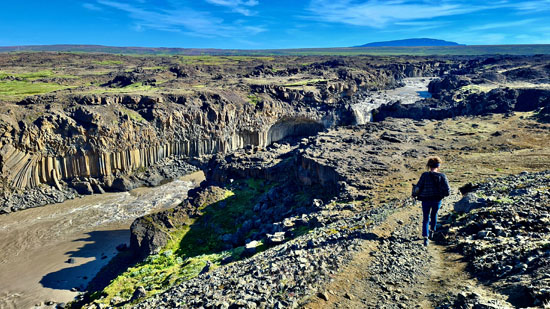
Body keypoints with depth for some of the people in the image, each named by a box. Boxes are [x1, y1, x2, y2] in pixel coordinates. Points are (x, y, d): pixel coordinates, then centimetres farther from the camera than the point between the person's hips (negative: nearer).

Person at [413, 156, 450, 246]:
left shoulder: (425, 175, -12)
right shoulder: (442, 176, -8)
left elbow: (418, 187, -13)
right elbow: (447, 191, -10)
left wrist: (414, 193, 6)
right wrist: (441, 194, 10)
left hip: (426, 200, -2)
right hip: (437, 200, 2)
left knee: (425, 219, 10)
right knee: (434, 215, 29)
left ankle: (425, 238, -2)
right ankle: (432, 232, 41)